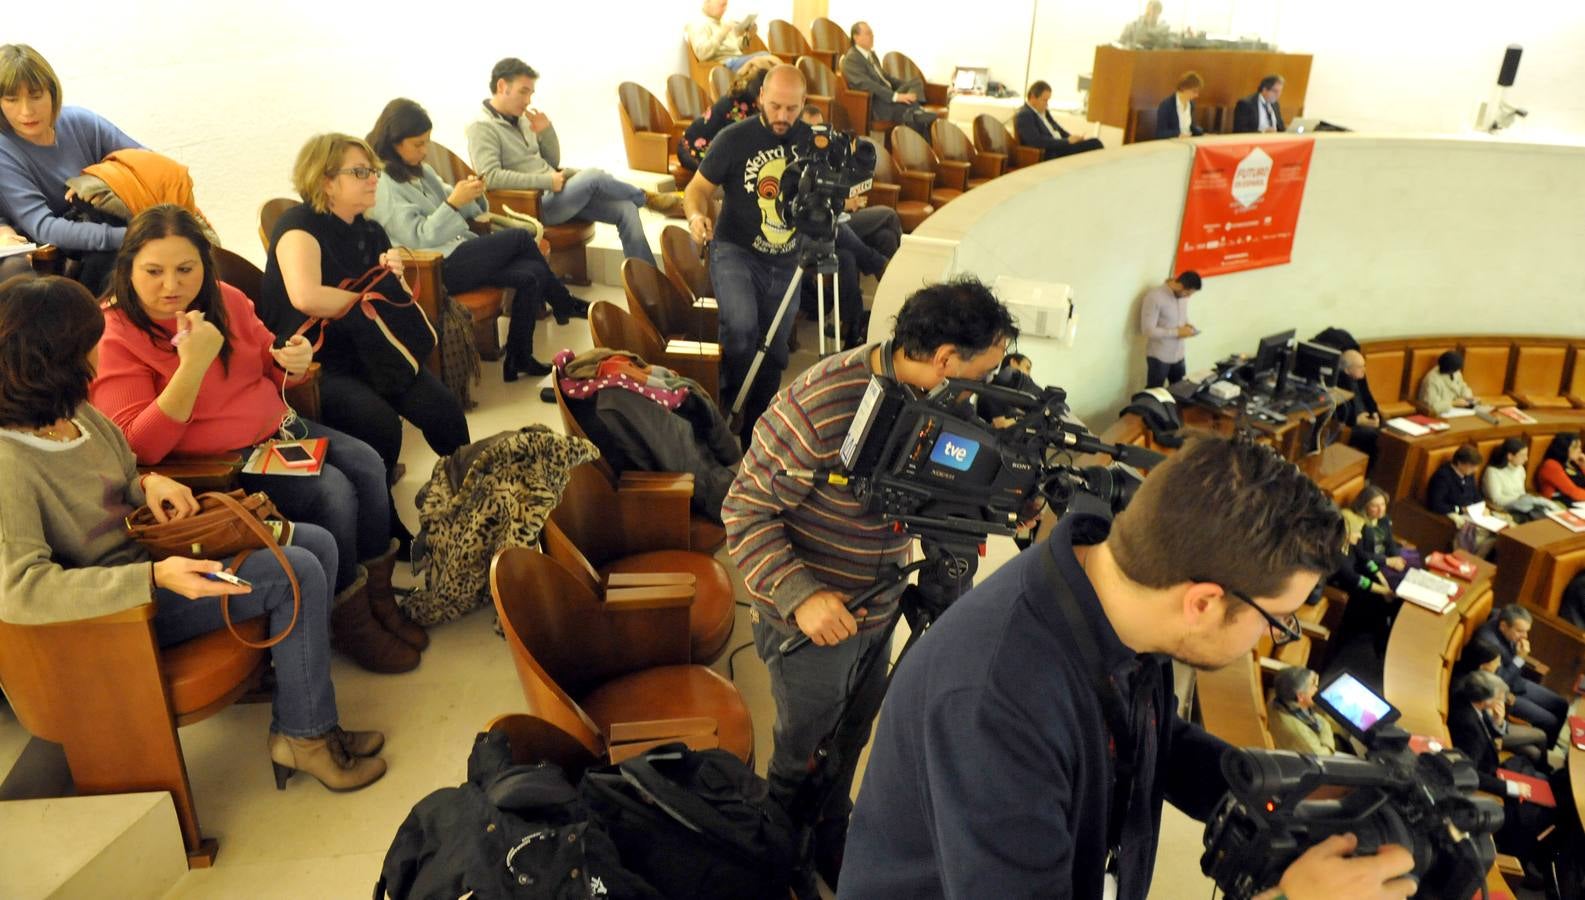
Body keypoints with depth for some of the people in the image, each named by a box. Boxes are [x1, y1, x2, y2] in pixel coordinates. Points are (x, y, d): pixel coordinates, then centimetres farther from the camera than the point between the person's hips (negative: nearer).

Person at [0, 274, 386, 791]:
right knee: (299, 574, -19)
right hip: (119, 607, -9)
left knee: (317, 545, 1)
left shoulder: (77, 413, 1)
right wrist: (154, 577, -39)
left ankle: (291, 680, 13)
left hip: (151, 548, 9)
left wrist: (151, 484, -7)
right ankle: (304, 734, -3)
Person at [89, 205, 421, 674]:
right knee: (332, 493, -23)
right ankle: (351, 622, -4)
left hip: (278, 426, 7)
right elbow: (140, 446, -24)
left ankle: (378, 596, 4)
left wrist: (290, 360, -9)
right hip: (213, 462, -7)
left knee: (367, 465, -12)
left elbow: (267, 366, 17)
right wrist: (191, 365, -34)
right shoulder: (114, 336, -17)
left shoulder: (225, 300, 1)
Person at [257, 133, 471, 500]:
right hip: (315, 364, -6)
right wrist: (369, 300, -12)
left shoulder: (370, 232, 11)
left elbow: (398, 300, 19)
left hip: (371, 351, 6)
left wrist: (394, 277, -5)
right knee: (380, 424, -30)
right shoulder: (300, 225, -10)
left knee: (445, 411, -17)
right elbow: (306, 297, -29)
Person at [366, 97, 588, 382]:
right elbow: (418, 237, -16)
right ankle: (566, 304, 8)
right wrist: (454, 202, -23)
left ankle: (518, 359, -1)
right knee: (521, 237, -10)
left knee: (532, 275, -12)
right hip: (437, 269, -8)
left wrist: (470, 195, -4)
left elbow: (453, 211, 19)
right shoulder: (381, 184, -10)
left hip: (460, 254, 9)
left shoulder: (420, 170, 16)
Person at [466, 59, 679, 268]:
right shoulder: (482, 127, -9)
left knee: (625, 208, -8)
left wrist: (546, 131, -1)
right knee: (593, 176, -26)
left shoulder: (520, 120, 15)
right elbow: (491, 177, -24)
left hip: (556, 193, 8)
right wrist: (546, 180, -22)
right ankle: (647, 198, 3)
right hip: (535, 205, -8)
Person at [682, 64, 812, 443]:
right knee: (741, 325, -29)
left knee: (773, 351, 10)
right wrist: (697, 214, -26)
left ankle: (754, 433, 28)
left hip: (786, 261, 4)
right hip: (735, 251, -4)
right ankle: (728, 413, -9)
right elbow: (698, 187, -4)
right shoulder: (734, 139, -10)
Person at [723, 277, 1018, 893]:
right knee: (805, 755, 15)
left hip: (879, 611, 7)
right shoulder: (820, 406, -31)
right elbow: (746, 509, -25)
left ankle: (829, 844, 51)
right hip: (815, 619, -6)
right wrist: (800, 595, -35)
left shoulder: (927, 397, -6)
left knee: (851, 740, 25)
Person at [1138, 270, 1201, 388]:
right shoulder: (1155, 297, -23)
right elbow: (1148, 330, -24)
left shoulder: (1182, 295, 0)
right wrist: (1177, 332, -24)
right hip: (1159, 356, -7)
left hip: (1178, 355, 7)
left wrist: (1186, 326, -5)